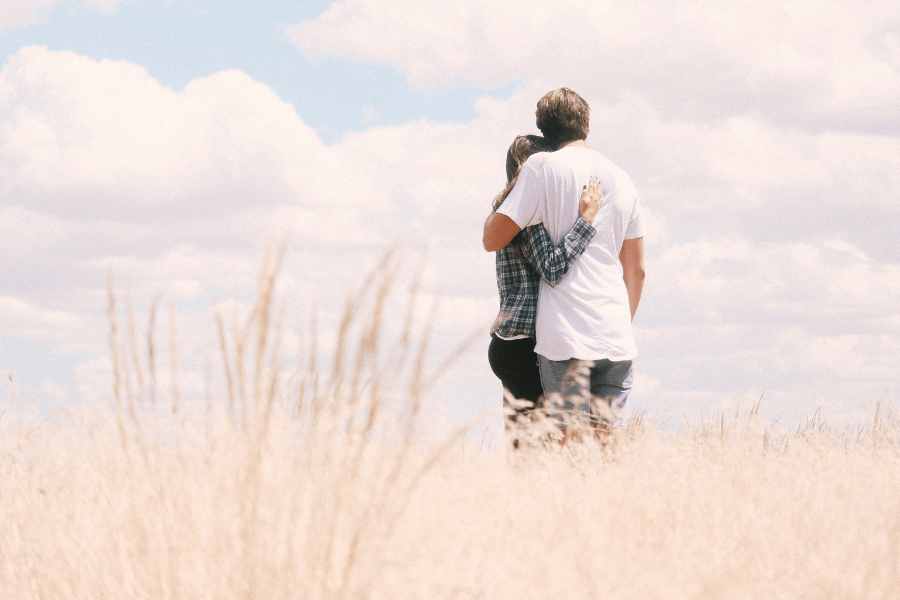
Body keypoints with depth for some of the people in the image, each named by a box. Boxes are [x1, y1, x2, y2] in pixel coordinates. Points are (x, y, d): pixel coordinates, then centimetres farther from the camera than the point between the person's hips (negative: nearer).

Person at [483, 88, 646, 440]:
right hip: (617, 340, 5)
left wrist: (499, 202, 16)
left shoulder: (543, 167, -2)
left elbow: (492, 239, -2)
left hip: (566, 336, -5)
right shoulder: (622, 180, 16)